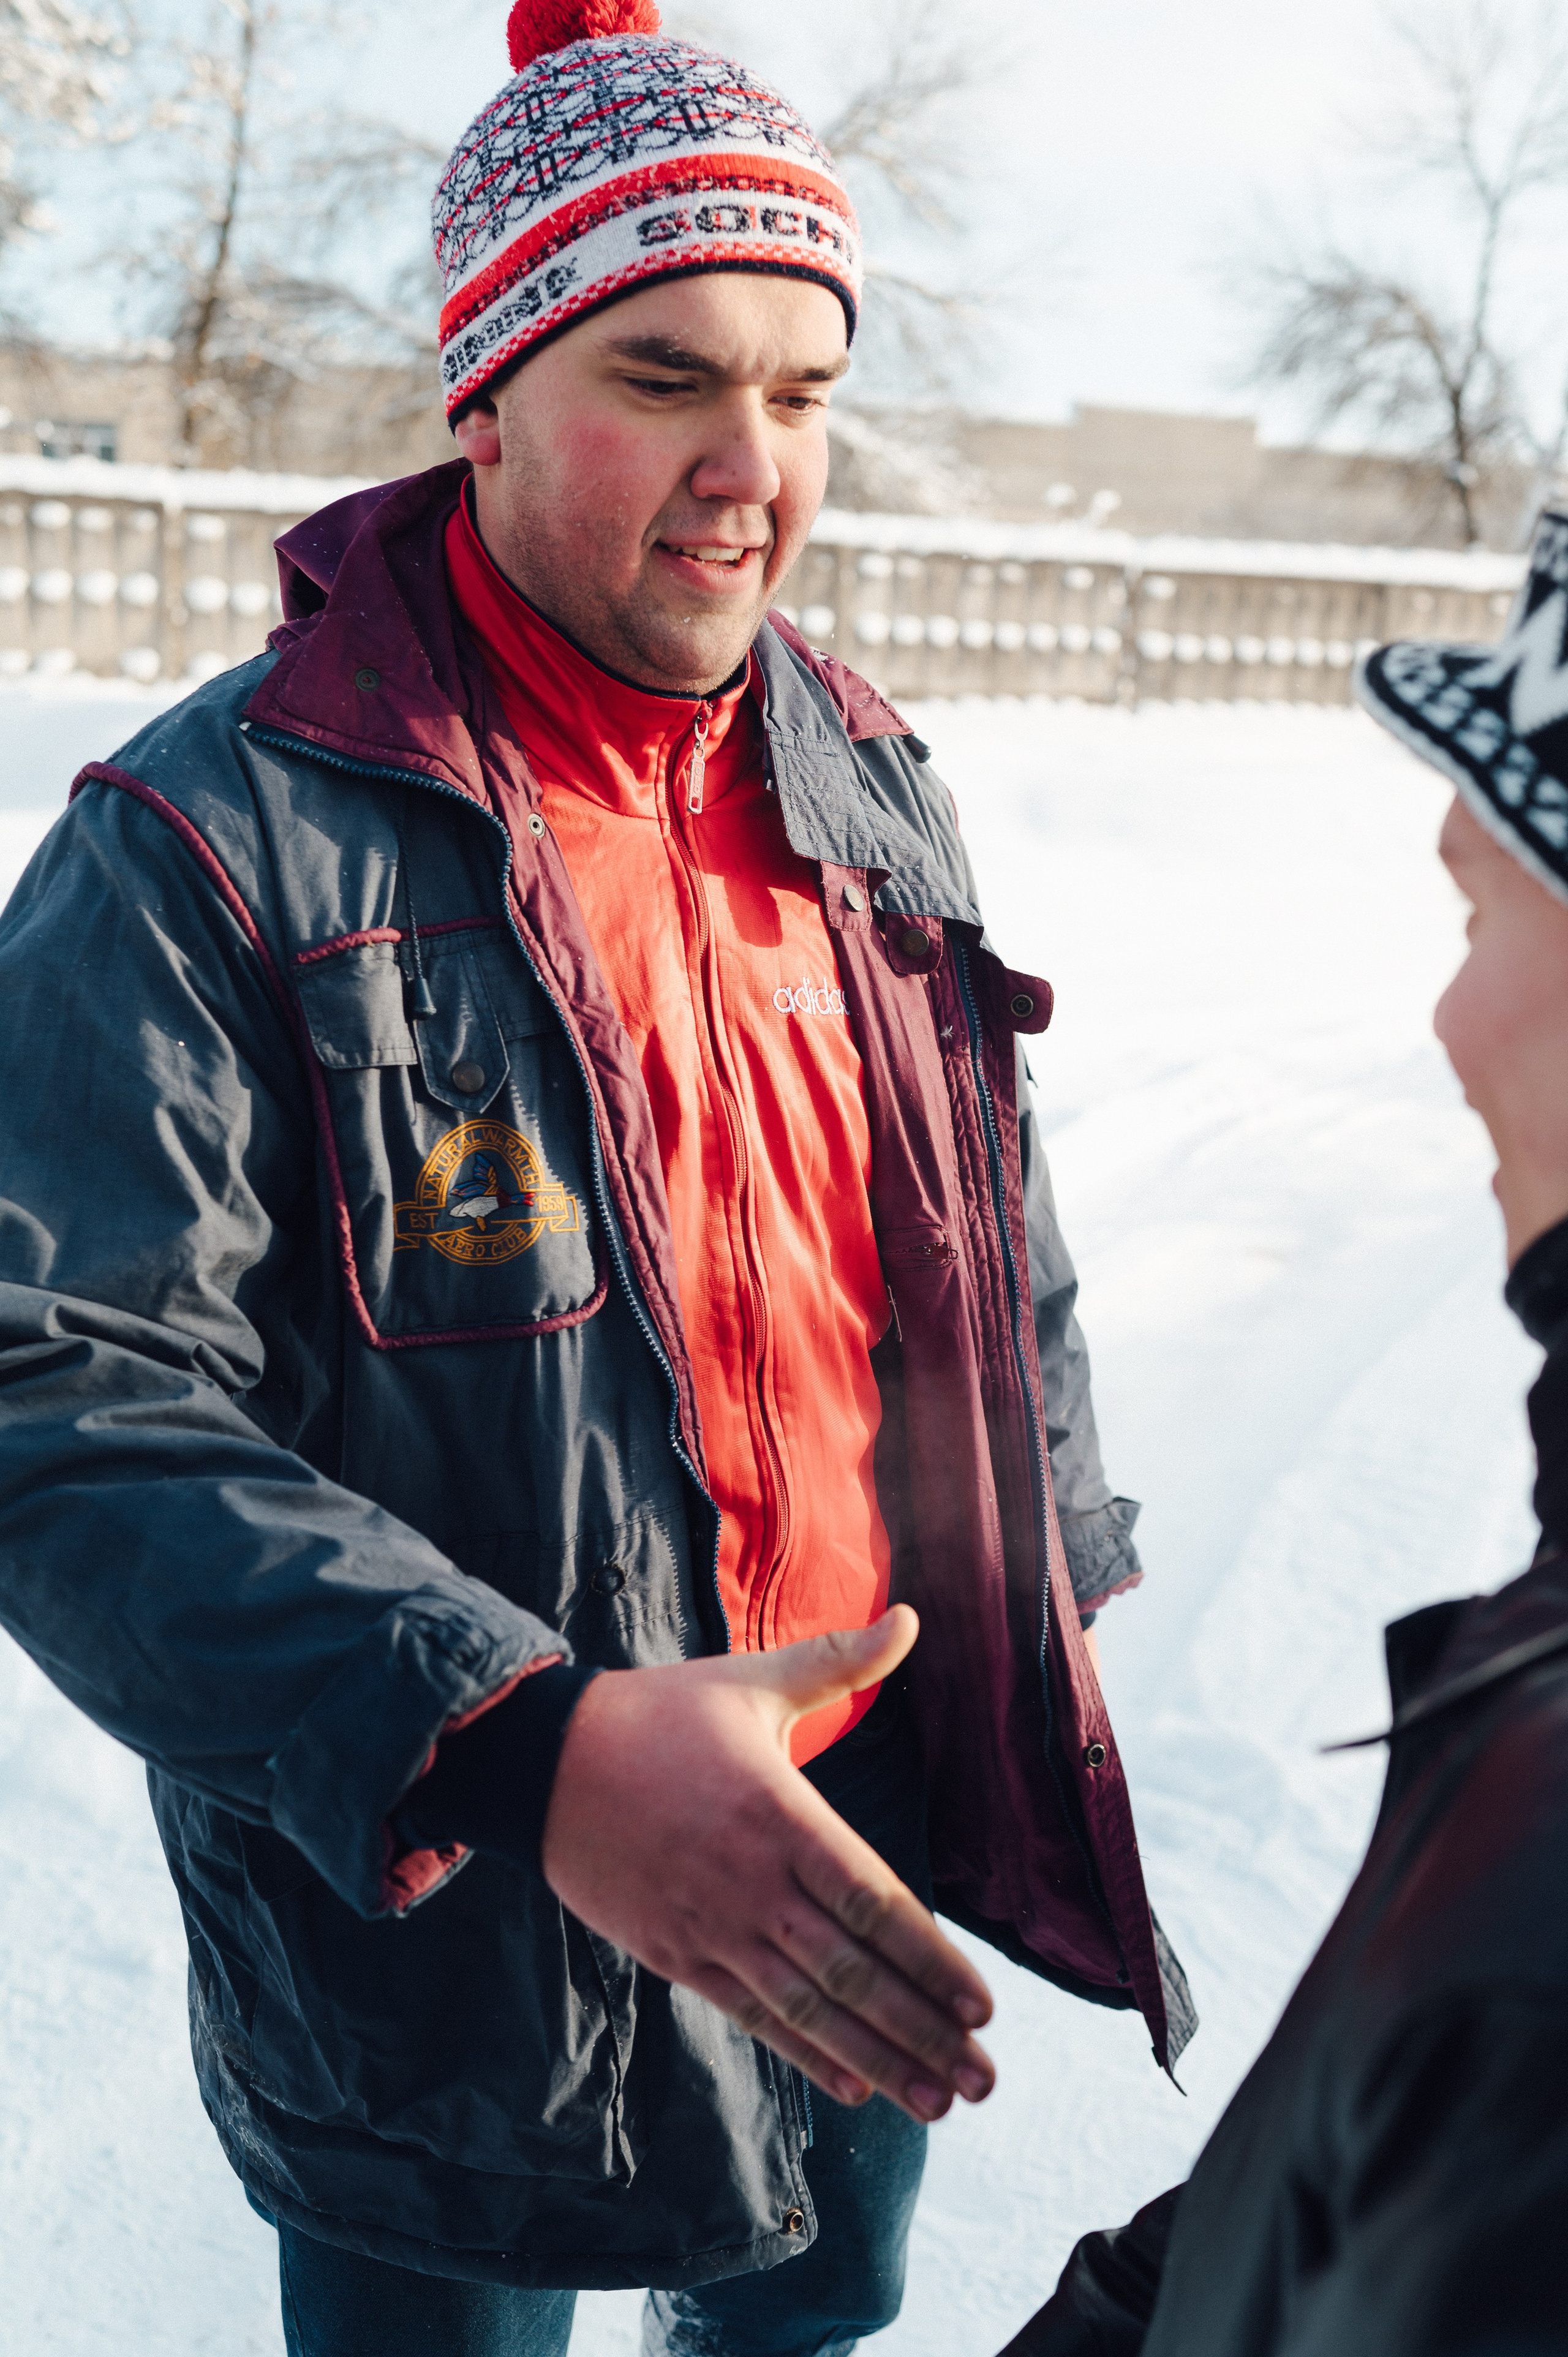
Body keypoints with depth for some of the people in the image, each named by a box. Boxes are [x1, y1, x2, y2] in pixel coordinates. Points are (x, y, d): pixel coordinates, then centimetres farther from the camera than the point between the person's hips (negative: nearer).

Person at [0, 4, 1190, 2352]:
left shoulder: (872, 794, 0)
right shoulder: (215, 845, -20)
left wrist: (1051, 1590, 16)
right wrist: (518, 1750, -37)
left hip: (860, 1857, 6)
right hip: (445, 1956, -5)